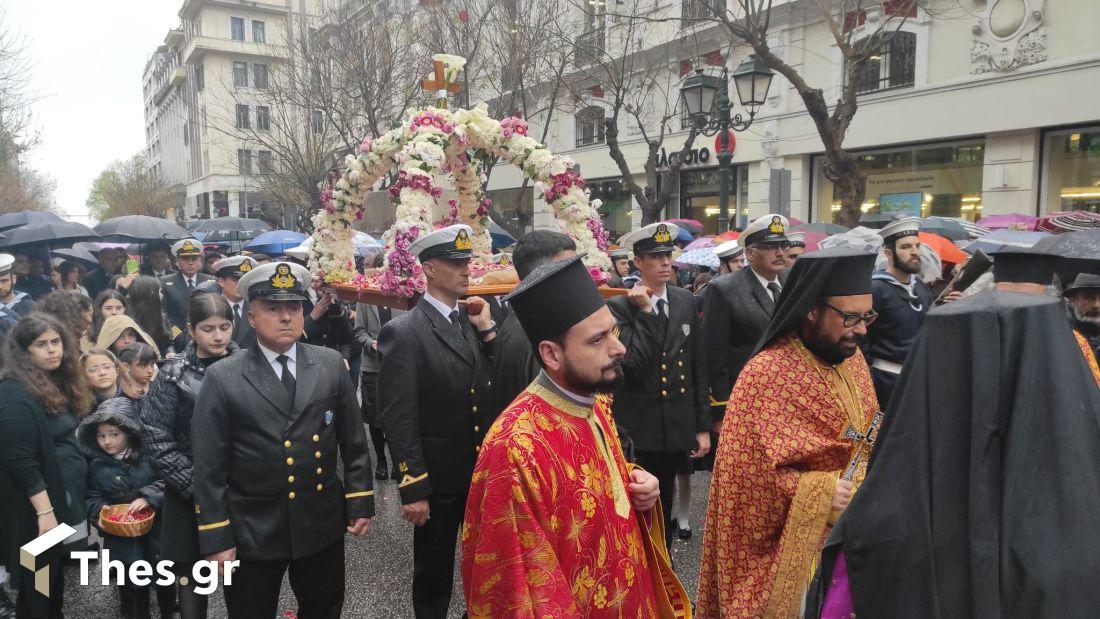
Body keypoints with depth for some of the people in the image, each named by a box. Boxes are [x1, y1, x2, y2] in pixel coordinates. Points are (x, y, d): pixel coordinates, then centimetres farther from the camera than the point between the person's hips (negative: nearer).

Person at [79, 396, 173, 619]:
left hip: (156, 531, -1)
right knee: (131, 584, 10)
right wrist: (100, 510, -15)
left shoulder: (148, 455, -7)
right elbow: (92, 496, 4)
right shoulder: (96, 465, 1)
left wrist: (148, 497, -26)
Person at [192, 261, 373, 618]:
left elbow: (354, 442, 4)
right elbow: (209, 467, -8)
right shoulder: (222, 379, -9)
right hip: (252, 532, -2)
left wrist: (361, 504, 2)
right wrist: (215, 539, -9)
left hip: (323, 525, 3)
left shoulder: (332, 366, -1)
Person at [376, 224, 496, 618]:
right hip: (437, 479, -5)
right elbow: (398, 420, -17)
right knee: (434, 571, 15)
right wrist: (413, 489, -17)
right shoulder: (403, 333, -15)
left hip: (483, 471, 6)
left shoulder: (471, 321, 4)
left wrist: (487, 330, -7)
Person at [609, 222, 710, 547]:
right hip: (638, 431, -4)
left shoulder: (686, 302, 5)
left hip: (677, 429, 4)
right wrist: (644, 312, -20)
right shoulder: (619, 307, -8)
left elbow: (699, 368, 8)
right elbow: (634, 367, -20)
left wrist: (703, 426, 7)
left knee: (664, 508, 17)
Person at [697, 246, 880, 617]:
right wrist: (820, 492, -26)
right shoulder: (766, 375, -23)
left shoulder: (852, 357, 2)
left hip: (850, 529, 7)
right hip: (793, 541, -7)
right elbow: (748, 473, -21)